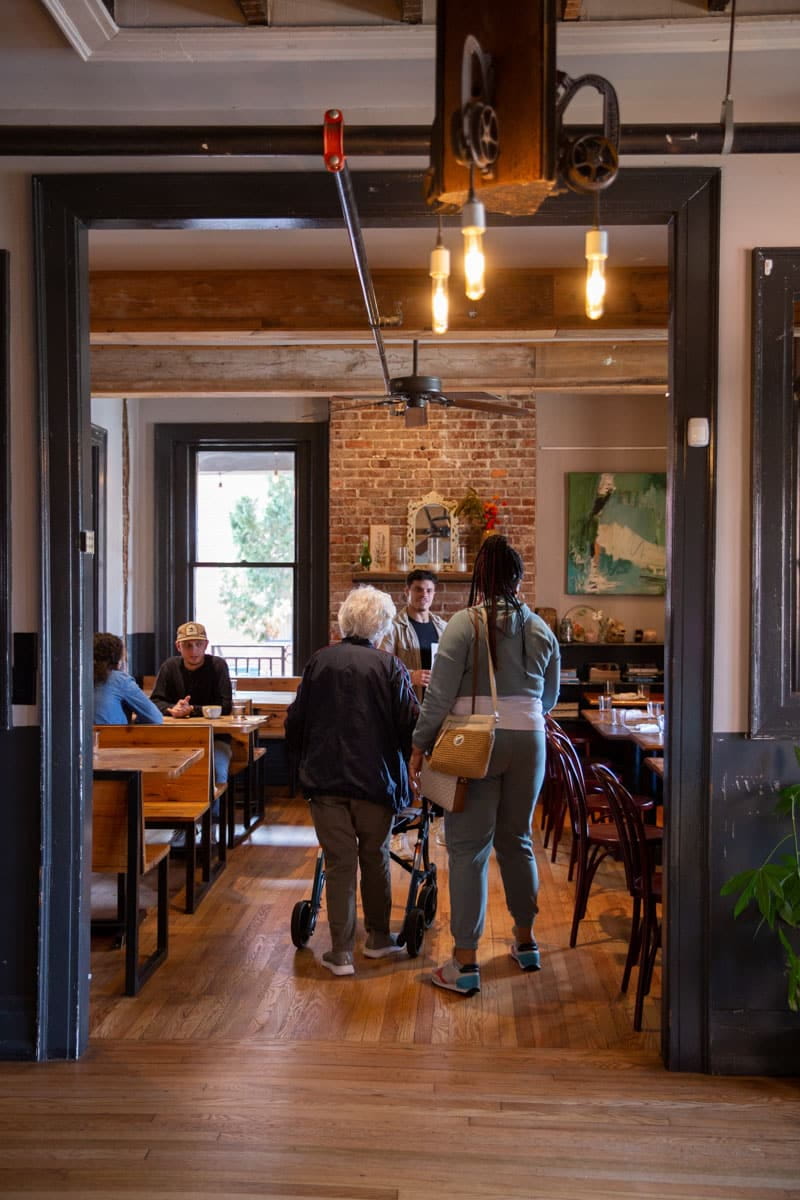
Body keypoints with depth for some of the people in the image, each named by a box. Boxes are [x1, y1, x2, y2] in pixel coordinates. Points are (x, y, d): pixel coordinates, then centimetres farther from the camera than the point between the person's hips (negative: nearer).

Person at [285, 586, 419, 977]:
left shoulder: (319, 661, 2)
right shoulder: (390, 666, -6)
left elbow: (295, 720, 8)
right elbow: (411, 723, -8)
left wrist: (301, 763, 22)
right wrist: (409, 762, 9)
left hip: (324, 779, 1)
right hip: (376, 779, -1)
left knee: (339, 862, 6)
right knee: (375, 857, 17)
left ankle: (341, 952, 7)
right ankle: (378, 937, 29)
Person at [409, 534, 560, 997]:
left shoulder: (464, 624, -8)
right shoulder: (540, 629, 5)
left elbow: (439, 695, -12)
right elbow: (550, 696, 16)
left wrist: (420, 746, -3)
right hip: (528, 742, 4)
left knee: (469, 849, 0)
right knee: (517, 840, 18)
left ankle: (465, 963, 2)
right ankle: (526, 941, 32)